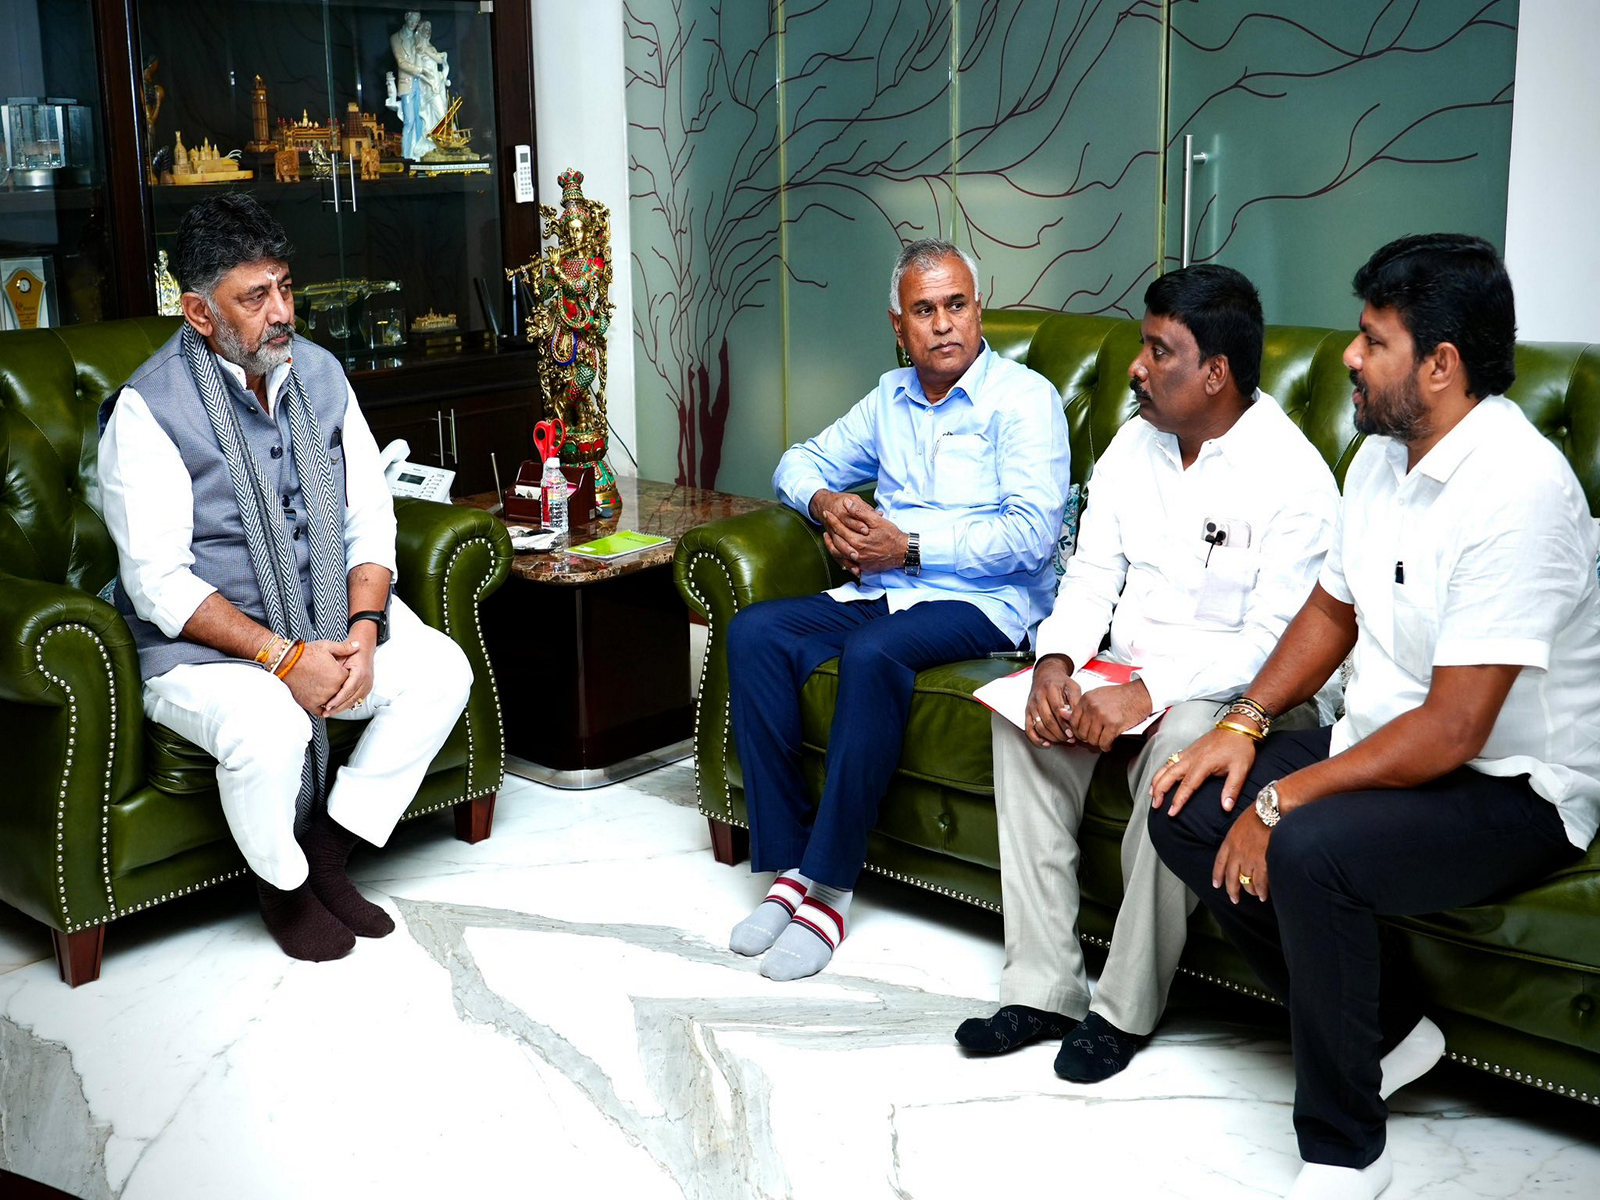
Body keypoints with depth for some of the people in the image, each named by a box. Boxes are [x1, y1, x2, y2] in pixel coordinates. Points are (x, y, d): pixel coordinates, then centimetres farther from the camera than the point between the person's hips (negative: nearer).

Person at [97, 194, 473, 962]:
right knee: (270, 728, -34)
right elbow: (158, 580, -19)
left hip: (326, 620, 6)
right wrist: (282, 657, -26)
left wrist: (363, 628, -15)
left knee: (442, 669, -15)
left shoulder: (318, 373, 3)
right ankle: (283, 884, -1)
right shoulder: (147, 408, -15)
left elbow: (370, 517, 3)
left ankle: (328, 855, -1)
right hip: (199, 643, -6)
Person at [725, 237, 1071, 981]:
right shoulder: (892, 398, 20)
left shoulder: (1024, 397, -1)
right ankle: (787, 864, -19)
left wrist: (910, 547, -14)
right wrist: (825, 503, 2)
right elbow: (801, 462, 26)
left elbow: (1032, 532, -14)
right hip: (879, 591, 7)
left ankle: (830, 884, -28)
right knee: (754, 634, -18)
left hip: (981, 604, -6)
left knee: (873, 655, -37)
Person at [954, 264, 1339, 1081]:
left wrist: (1145, 694, -30)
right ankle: (1043, 988, -18)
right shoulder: (1136, 443, 7)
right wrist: (1056, 661, -14)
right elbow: (1093, 570, 6)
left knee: (1180, 743, -37)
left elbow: (1271, 643, -19)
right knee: (1023, 710, -21)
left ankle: (1126, 1006, -20)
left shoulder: (1293, 477, -14)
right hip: (1129, 666, 6)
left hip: (1227, 686, -6)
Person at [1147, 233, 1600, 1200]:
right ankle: (1386, 1031, 10)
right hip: (1384, 746, 9)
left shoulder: (1515, 489, -25)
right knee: (1185, 813, -3)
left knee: (1309, 851, -34)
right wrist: (1244, 727, 2)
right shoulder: (1384, 456, 4)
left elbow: (1453, 729, -28)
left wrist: (1285, 798, -22)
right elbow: (1332, 611, 17)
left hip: (1512, 788, -9)